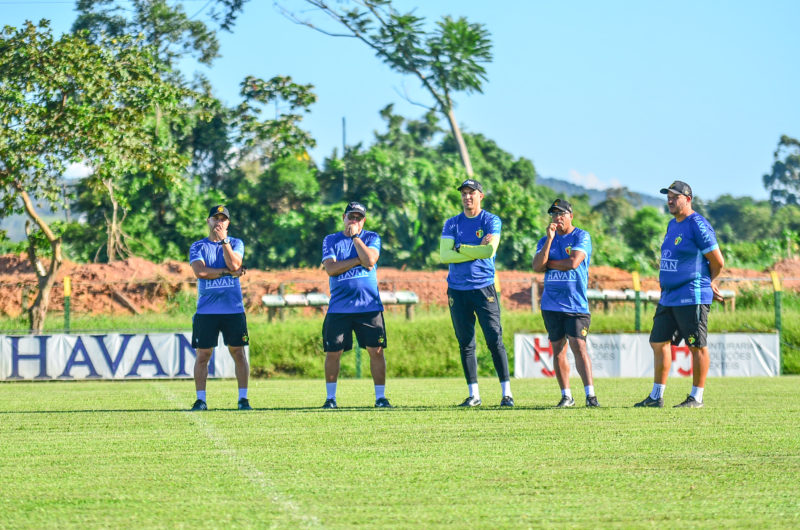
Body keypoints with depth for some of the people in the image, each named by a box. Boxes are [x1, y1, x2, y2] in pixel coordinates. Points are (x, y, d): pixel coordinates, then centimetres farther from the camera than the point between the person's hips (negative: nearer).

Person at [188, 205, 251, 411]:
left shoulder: (236, 243, 9)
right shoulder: (198, 246, 7)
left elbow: (234, 265, -10)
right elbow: (200, 271, -10)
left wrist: (223, 240, -14)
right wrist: (228, 272, -10)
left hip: (233, 309, 0)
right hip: (206, 310, 0)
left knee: (238, 353, 1)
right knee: (203, 355, -1)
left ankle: (243, 398, 6)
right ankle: (200, 399, 4)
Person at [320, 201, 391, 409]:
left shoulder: (371, 238, 8)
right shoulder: (331, 240, 8)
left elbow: (370, 260, -12)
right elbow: (330, 268, -7)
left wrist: (355, 236, -8)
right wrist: (358, 261, -10)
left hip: (369, 305, 0)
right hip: (339, 307, 0)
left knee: (376, 350, -3)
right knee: (333, 351, 0)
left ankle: (380, 396, 5)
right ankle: (331, 397, 12)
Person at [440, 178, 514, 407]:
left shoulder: (491, 221, 1)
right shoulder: (452, 224, 9)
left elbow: (490, 251, -14)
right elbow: (444, 255, -4)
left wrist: (460, 248, -6)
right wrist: (476, 251, -8)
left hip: (484, 288, -3)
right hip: (457, 291, 3)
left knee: (495, 341, -7)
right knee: (466, 344, 4)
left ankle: (506, 393, -4)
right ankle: (474, 394, 9)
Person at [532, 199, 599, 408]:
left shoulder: (581, 237, 0)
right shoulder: (545, 240, 13)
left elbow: (573, 262, -14)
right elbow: (537, 266, -2)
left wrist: (548, 263, -1)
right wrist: (549, 239, -8)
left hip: (576, 304, -5)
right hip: (551, 304, 5)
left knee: (578, 345, -14)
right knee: (558, 349, 5)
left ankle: (590, 394, -17)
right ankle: (566, 396, 10)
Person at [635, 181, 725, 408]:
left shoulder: (697, 226, -13)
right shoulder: (672, 225, 16)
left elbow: (717, 263, -11)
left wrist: (706, 283, 7)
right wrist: (707, 284, 16)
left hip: (692, 298, -10)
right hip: (668, 297, 10)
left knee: (697, 346, -3)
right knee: (659, 343, 11)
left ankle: (696, 397, 3)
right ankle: (656, 396, 18)